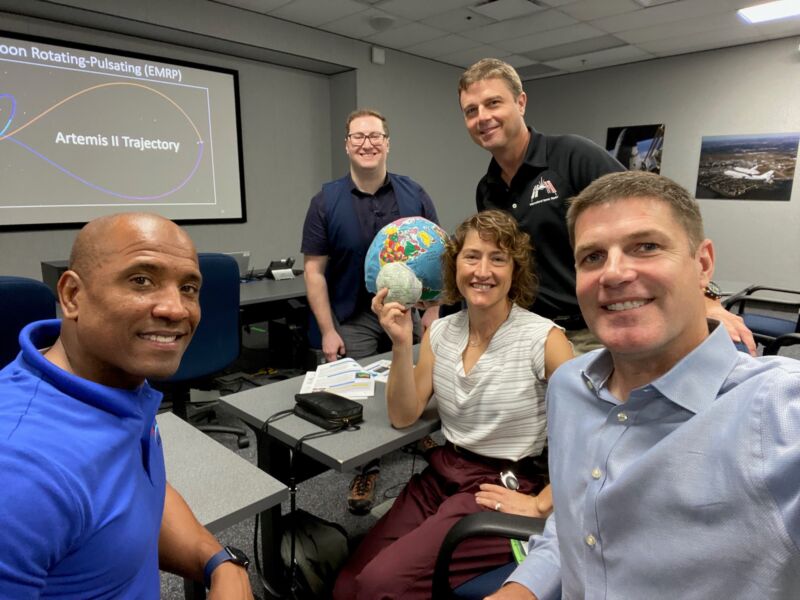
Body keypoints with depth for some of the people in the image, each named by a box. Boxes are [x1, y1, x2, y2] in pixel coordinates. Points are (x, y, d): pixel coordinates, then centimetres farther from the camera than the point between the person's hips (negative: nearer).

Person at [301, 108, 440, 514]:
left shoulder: (415, 195, 1)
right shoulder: (326, 201, -4)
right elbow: (314, 270, -4)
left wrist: (433, 310, -4)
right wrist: (327, 331, -9)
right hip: (353, 320, -1)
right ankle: (366, 468, 24)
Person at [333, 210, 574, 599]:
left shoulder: (542, 338, -16)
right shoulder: (441, 332, 1)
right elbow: (403, 417, -1)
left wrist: (541, 505, -12)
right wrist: (401, 345, -14)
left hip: (503, 489, -5)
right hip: (441, 474, 5)